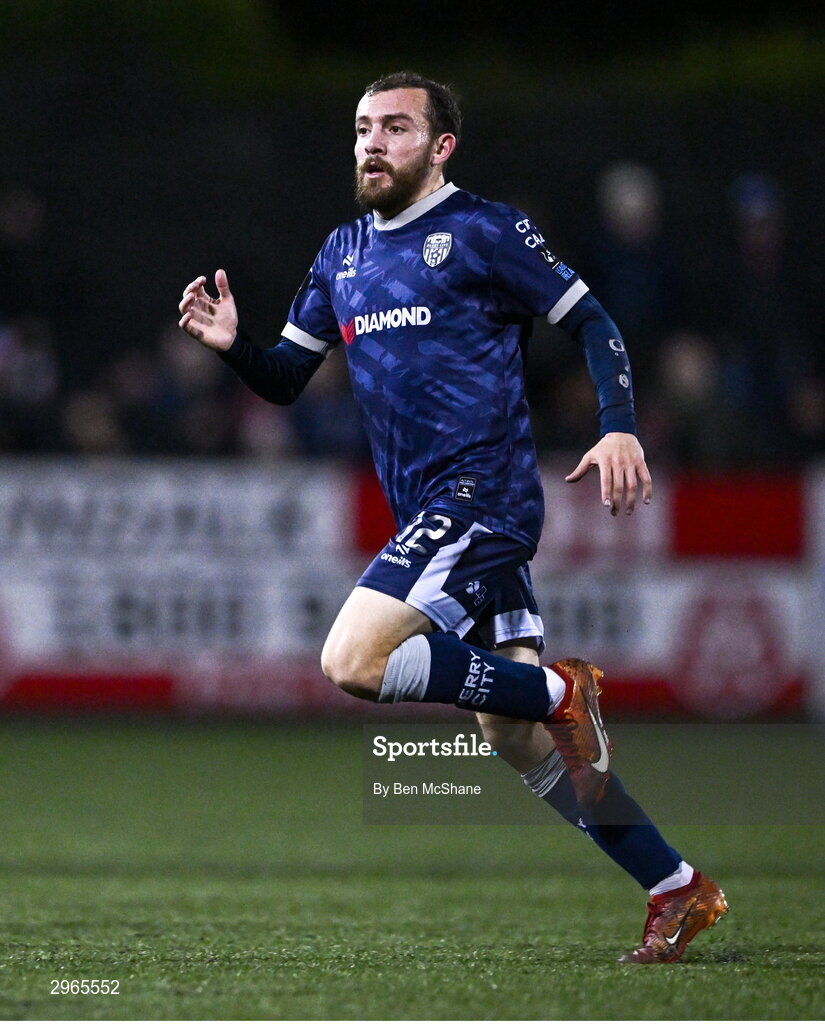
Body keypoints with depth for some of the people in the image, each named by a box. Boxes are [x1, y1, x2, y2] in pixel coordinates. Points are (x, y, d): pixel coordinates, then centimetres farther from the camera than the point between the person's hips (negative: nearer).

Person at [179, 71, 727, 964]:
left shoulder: (483, 231, -4)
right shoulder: (341, 255, 16)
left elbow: (588, 321, -2)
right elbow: (285, 379, 18)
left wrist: (619, 427, -16)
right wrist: (231, 346, -3)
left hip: (483, 495, -8)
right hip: (428, 515, 8)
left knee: (353, 661, -23)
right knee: (515, 741, 7)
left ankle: (561, 691, -9)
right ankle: (678, 889, 14)